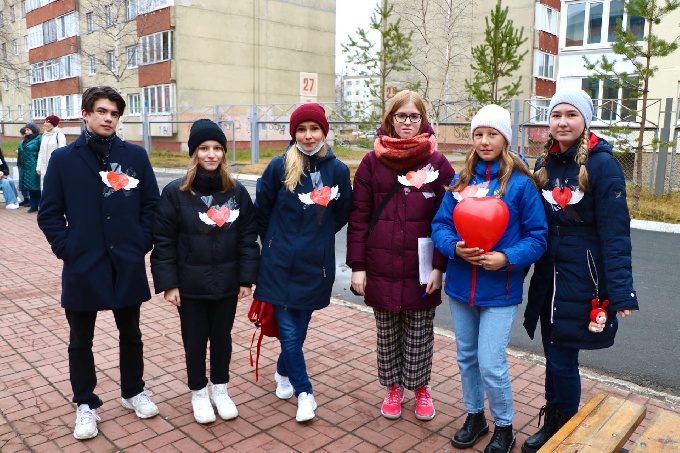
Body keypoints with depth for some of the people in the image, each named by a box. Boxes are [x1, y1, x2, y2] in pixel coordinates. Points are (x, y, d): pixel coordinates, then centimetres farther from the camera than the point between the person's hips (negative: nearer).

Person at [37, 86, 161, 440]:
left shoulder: (135, 155, 0)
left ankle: (133, 392, 36)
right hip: (82, 266, 0)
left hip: (128, 265, 1)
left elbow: (151, 204, 3)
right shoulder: (63, 158, -2)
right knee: (81, 341, 13)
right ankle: (86, 405, 30)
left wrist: (143, 242, -4)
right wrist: (66, 248, -8)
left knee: (130, 334, 16)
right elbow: (49, 213, 1)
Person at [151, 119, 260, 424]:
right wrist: (168, 283, -10)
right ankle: (198, 393, 34)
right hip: (190, 285, -2)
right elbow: (163, 242, -7)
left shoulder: (237, 192, -2)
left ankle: (220, 389, 37)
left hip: (227, 283, 2)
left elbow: (248, 238, 0)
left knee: (222, 337, 16)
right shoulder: (175, 192, -9)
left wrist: (247, 278, -2)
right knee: (195, 340, 13)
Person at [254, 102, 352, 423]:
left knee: (299, 327, 14)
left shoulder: (337, 170, -2)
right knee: (288, 330, 0)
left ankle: (283, 373, 40)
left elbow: (341, 215, 11)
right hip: (280, 263, -1)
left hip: (316, 264, 2)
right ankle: (304, 391, 18)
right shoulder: (279, 166, -6)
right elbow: (261, 210, 5)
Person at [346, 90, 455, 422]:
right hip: (381, 268, 1)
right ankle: (393, 388, 35)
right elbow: (358, 217, -1)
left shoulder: (438, 164, 0)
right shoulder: (372, 162, 0)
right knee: (387, 334, 14)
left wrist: (439, 266, -7)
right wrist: (357, 266, -4)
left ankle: (421, 388, 34)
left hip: (421, 270, 0)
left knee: (420, 334, 11)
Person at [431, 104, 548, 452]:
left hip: (499, 289, -4)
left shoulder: (521, 184, -9)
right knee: (466, 357, 17)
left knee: (491, 364, -2)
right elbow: (440, 225, 4)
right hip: (461, 285, 5)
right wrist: (454, 247, -15)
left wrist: (507, 258, -21)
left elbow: (537, 237, -7)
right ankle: (474, 416, 39)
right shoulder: (460, 182, 3)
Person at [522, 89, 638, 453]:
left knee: (563, 359, 2)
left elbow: (615, 232, -14)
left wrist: (620, 291, -18)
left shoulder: (602, 163, -11)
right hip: (548, 275, 5)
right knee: (552, 355, 15)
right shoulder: (545, 163, 6)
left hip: (582, 278, -5)